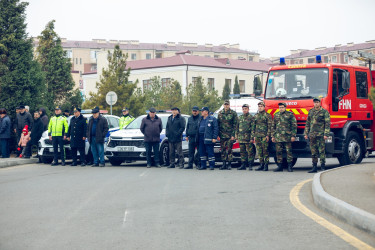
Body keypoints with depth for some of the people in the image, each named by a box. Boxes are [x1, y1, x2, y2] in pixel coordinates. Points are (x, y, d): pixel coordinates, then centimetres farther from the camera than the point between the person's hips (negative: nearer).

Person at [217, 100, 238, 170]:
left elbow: (235, 125, -3)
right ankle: (224, 164, 11)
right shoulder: (220, 113, 10)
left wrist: (233, 135, -10)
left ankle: (229, 164, 2)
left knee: (229, 150, -4)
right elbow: (218, 124, 12)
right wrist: (218, 134, 5)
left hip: (230, 135, -3)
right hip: (222, 135, 3)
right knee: (223, 150, 4)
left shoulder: (233, 113, -1)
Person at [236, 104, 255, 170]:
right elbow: (237, 128, 18)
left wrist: (252, 138, -13)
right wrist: (237, 138, 13)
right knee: (242, 152, 8)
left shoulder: (251, 117, -2)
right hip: (241, 138, 6)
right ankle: (243, 165, 14)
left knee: (250, 152, -4)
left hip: (248, 138, -6)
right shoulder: (240, 117, 15)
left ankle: (250, 165, -1)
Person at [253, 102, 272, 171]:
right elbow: (253, 126, 19)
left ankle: (266, 165, -3)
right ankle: (261, 164, 11)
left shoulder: (267, 115, -1)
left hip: (265, 136, -5)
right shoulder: (255, 116, 16)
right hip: (257, 136, 6)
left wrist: (268, 135, -13)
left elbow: (269, 126, -6)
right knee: (259, 151, 5)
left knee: (265, 150, -6)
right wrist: (253, 135, 13)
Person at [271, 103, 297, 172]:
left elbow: (294, 125, -2)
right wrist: (273, 136, 14)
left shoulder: (290, 114, 0)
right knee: (278, 152, 5)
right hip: (278, 137, 5)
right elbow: (273, 126, 19)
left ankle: (290, 167, 2)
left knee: (288, 151, -3)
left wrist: (293, 135, -9)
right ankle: (280, 166, 11)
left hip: (287, 137, -5)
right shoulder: (276, 115, 14)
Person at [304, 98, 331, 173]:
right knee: (313, 152, 6)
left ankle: (323, 166, -1)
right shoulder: (310, 112, 15)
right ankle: (314, 167, 11)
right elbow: (307, 123, 19)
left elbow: (327, 123, -5)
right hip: (312, 135, 5)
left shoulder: (324, 112, -1)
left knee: (321, 151, -6)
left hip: (321, 135, -5)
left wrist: (326, 134, -13)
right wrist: (306, 133, 14)